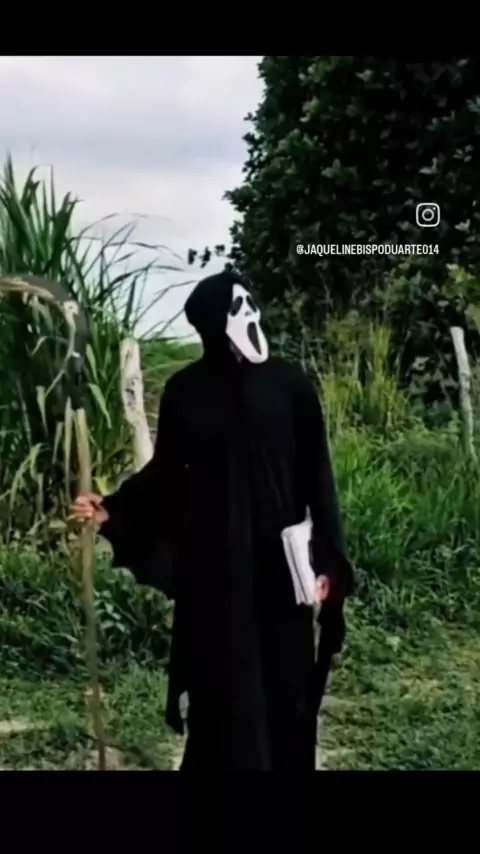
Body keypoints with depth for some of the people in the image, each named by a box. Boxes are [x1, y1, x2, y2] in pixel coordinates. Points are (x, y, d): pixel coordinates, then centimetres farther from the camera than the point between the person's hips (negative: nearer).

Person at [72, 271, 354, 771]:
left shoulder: (289, 384, -4)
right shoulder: (185, 391, -2)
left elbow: (316, 476, -3)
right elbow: (166, 472, 7)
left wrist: (327, 559, -7)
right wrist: (112, 510, -6)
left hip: (280, 560, 0)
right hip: (212, 564, 0)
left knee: (285, 685, 7)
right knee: (220, 684, 7)